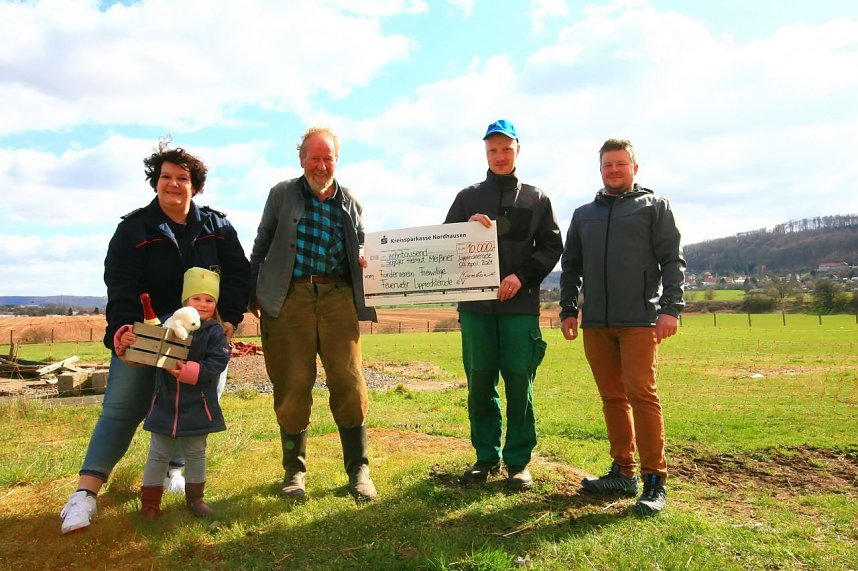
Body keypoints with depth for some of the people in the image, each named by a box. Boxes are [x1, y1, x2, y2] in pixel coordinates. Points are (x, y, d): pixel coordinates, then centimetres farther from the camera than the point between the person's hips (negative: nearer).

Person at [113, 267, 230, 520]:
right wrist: (124, 340, -20)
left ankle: (195, 498, 31)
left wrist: (188, 371, -29)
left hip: (197, 406, -1)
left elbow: (216, 364, -18)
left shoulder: (215, 332, -9)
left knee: (196, 454, 14)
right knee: (159, 454, 12)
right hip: (165, 403, 1)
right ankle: (150, 502, 26)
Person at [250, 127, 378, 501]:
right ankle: (294, 470, 20)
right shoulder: (282, 194, 11)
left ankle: (358, 470, 9)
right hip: (290, 296, -1)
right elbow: (261, 247, 12)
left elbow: (360, 251, 22)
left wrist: (366, 262, -1)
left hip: (338, 295, 1)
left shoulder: (350, 203, 15)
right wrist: (254, 294, 7)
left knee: (349, 383, -5)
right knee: (292, 387, 3)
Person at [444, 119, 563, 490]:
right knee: (480, 383, 5)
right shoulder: (468, 197, 13)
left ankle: (518, 461, 14)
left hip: (520, 305, -1)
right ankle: (487, 456, 19)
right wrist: (467, 228, -11)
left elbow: (551, 247, 5)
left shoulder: (536, 199, 12)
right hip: (475, 305, 1)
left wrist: (522, 276, -11)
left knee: (519, 383, 1)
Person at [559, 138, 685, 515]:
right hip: (596, 322, 4)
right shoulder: (584, 214, 20)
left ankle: (655, 480, -1)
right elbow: (570, 266, 20)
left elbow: (672, 260, 0)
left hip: (640, 319, -4)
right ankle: (623, 472, 16)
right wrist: (568, 309, 11)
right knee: (612, 397, 7)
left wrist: (671, 308, -10)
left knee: (641, 393, -9)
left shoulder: (655, 206, 9)